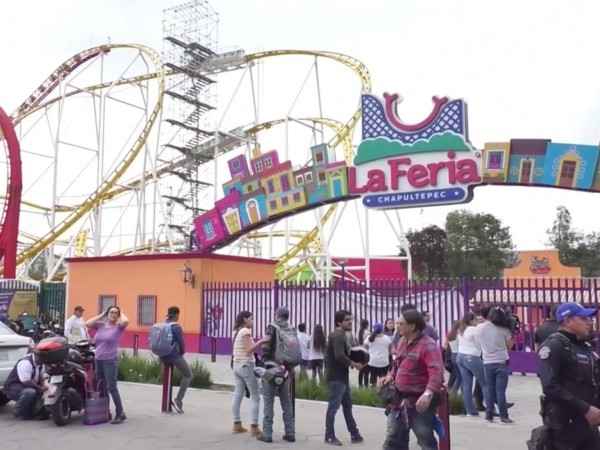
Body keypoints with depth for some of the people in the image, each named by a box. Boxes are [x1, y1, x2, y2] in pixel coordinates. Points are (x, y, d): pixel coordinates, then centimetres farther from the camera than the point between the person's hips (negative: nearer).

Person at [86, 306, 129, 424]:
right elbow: (87, 324, 0)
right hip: (98, 360, 6)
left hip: (111, 361, -6)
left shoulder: (118, 327, -4)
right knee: (100, 388, 14)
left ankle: (120, 414, -5)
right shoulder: (100, 325, 9)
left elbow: (126, 321, -24)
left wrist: (121, 313, -4)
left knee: (111, 388, -9)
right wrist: (101, 315, 4)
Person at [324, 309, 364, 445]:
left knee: (347, 405, 14)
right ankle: (329, 436, 4)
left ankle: (354, 434, 20)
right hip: (336, 377, -11)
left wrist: (352, 363, 0)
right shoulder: (337, 336, -17)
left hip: (342, 376, 11)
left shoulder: (342, 335, 16)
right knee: (333, 406, -4)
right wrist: (354, 364, -16)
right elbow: (340, 356, -27)